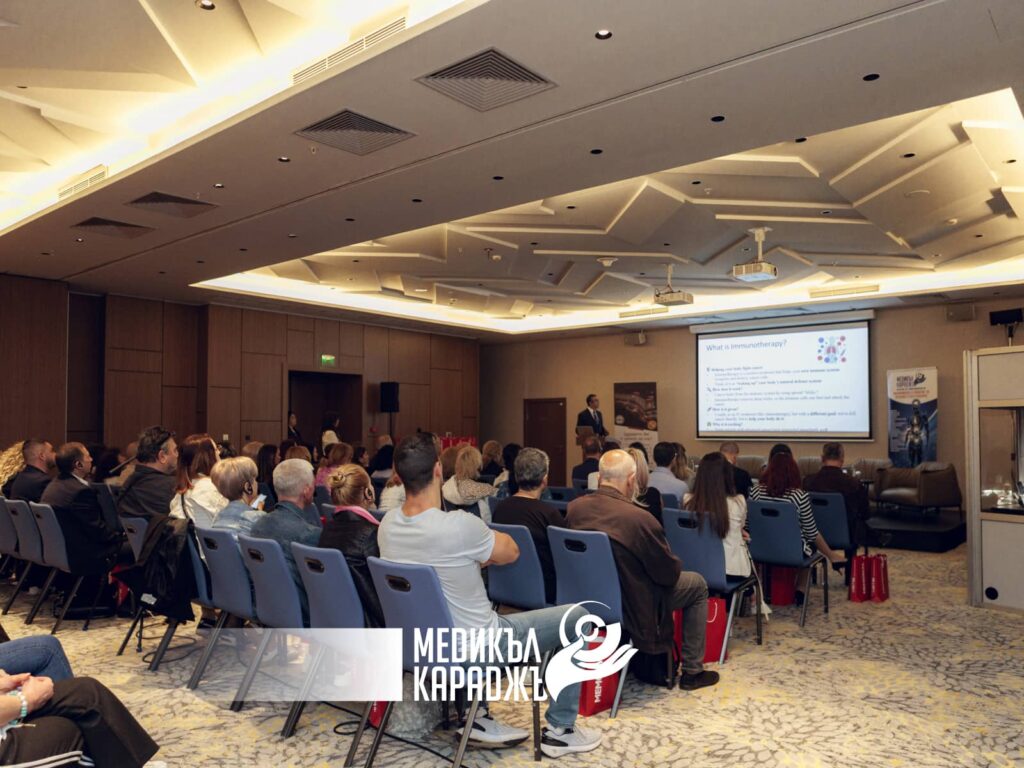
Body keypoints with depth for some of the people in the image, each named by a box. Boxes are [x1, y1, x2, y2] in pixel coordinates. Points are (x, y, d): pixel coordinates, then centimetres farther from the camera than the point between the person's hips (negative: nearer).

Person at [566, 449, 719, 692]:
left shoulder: (573, 508, -11)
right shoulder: (639, 518, -29)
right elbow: (669, 574, -16)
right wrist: (674, 565, 6)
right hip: (632, 608, -6)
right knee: (698, 584, 16)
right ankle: (692, 671, 23)